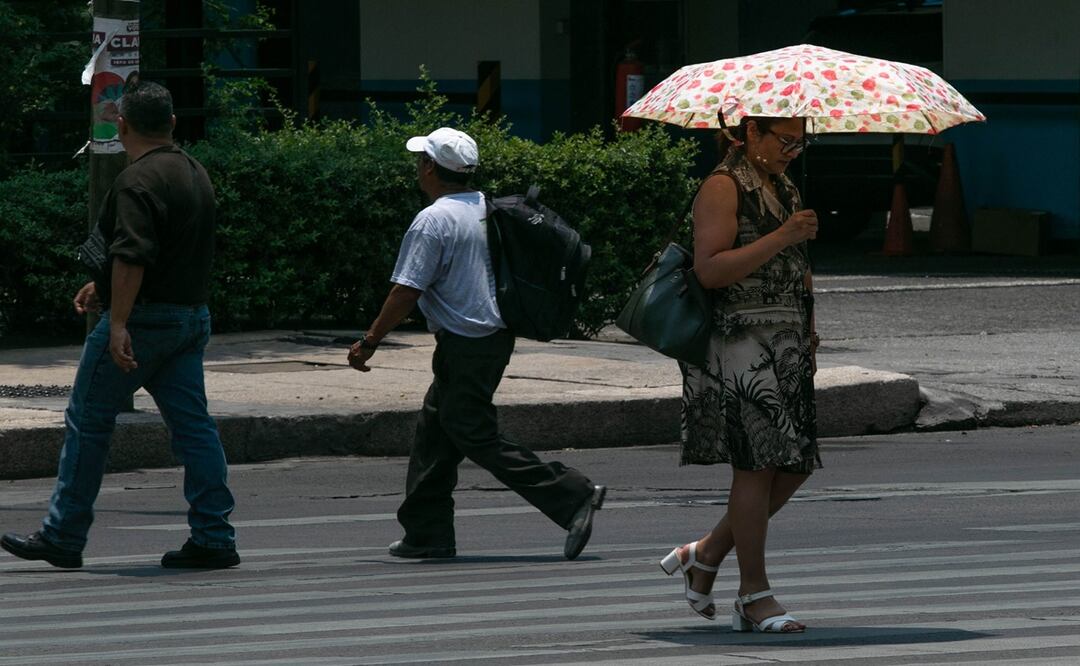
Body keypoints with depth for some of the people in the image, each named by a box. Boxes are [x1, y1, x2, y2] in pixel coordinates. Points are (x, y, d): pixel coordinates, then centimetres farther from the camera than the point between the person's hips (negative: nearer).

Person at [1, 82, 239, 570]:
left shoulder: (138, 180, -15)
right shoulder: (195, 174, 14)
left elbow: (132, 256, -25)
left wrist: (119, 323, -29)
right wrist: (105, 287, 31)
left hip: (144, 320, -8)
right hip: (191, 317, 8)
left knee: (88, 421, 1)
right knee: (192, 425, 5)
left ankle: (63, 538, 5)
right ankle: (213, 539, -1)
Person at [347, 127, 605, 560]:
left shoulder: (433, 221, -17)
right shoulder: (488, 209, 8)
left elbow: (406, 291, -18)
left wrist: (369, 342, -9)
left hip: (465, 344, -9)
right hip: (497, 333, 9)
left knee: (477, 438, -5)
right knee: (434, 432, 15)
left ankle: (573, 496, -10)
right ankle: (427, 532, 17)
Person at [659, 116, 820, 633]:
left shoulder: (784, 189, 19)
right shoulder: (723, 188, -8)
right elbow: (709, 269, -18)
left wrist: (808, 340, 24)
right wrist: (780, 238, -22)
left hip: (785, 350, 9)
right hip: (739, 343, -9)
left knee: (795, 465, 5)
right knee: (757, 464, -8)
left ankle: (706, 554, 19)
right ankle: (754, 595, -2)